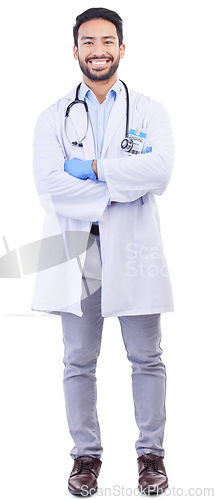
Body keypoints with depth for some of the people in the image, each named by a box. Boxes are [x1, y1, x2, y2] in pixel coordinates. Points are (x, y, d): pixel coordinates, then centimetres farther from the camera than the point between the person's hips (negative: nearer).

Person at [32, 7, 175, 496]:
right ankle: (86, 455, 24)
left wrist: (93, 168, -14)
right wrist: (119, 189, -13)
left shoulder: (149, 112, 5)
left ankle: (151, 453, 23)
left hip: (133, 251, -1)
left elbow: (159, 170, -15)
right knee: (79, 362, 9)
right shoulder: (54, 118, 7)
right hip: (76, 252, 1)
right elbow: (49, 186, -9)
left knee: (147, 360, 7)